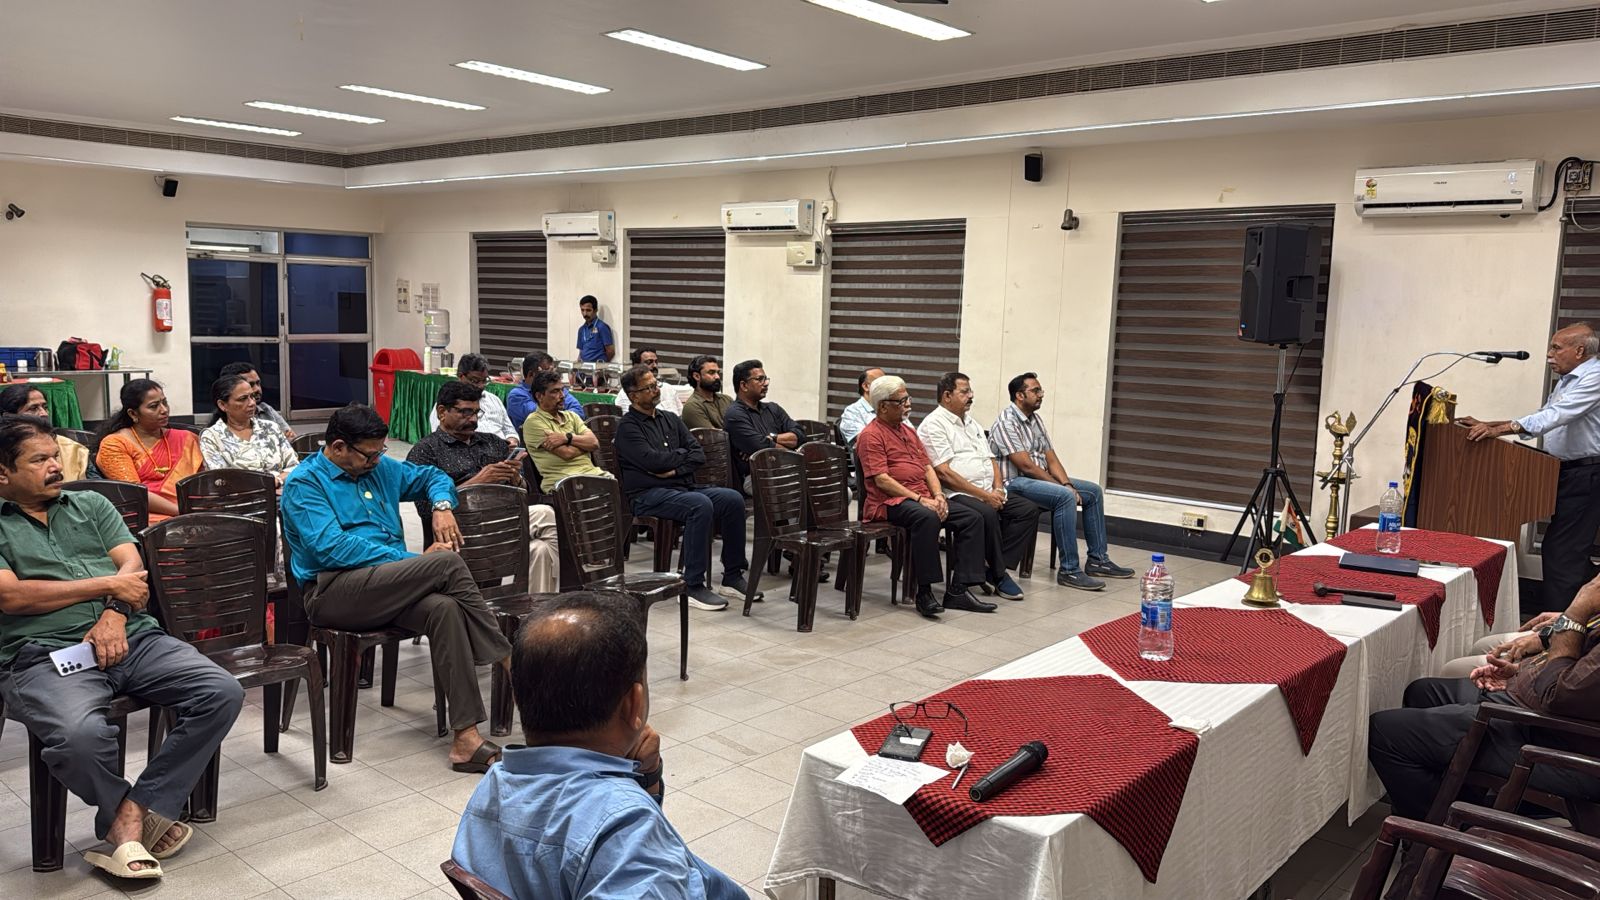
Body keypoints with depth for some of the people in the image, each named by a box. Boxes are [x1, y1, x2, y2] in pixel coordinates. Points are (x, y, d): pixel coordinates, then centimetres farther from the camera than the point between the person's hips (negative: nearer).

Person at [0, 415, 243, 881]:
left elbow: (132, 566, 9)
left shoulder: (91, 505, 21)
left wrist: (114, 616, -11)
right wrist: (109, 586, -6)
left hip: (133, 637, 4)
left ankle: (129, 817, -13)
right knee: (81, 734, -36)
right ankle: (142, 818, -4)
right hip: (46, 656, -4)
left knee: (223, 692, -18)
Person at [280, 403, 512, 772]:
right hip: (333, 593, -6)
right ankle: (507, 661, -13)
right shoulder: (304, 483, -1)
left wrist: (442, 505, 8)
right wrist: (412, 560, -16)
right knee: (448, 563, -26)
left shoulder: (379, 468, 19)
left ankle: (465, 736, -34)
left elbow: (432, 476, 33)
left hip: (388, 588, 6)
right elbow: (331, 548, -15)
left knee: (445, 607, -30)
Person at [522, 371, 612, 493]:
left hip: (593, 472, 7)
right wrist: (585, 443, 10)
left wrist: (567, 437, -7)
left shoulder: (571, 416, 22)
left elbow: (595, 443, 7)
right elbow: (567, 453, -9)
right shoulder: (533, 422, 0)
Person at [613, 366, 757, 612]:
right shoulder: (628, 426, 0)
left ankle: (732, 578, -9)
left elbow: (699, 455, 11)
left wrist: (675, 469, -8)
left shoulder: (670, 419, 20)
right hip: (647, 494, -7)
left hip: (681, 486, 7)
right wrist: (682, 454, 1)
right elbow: (652, 460, -15)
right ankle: (693, 587, -29)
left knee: (733, 499, -16)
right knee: (700, 505, -34)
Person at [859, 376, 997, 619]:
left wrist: (938, 496, -1)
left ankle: (957, 590, -10)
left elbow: (927, 467, 18)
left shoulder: (909, 431, 22)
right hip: (889, 502, -8)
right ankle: (924, 593, -30)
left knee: (972, 517, -7)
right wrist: (919, 499, -18)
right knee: (927, 518, -38)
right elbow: (882, 480, -14)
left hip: (924, 499, 9)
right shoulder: (871, 435, -6)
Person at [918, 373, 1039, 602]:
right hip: (956, 494, -9)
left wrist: (997, 489, 0)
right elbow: (943, 472, -16)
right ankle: (999, 574, -14)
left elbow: (991, 459, 21)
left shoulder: (972, 423, 22)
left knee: (1029, 510, -9)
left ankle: (994, 566, -10)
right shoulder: (934, 425, -6)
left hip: (989, 493, 9)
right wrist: (983, 495, -16)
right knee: (988, 514, -34)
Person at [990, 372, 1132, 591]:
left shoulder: (1035, 419, 13)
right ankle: (1069, 571, -28)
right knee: (1065, 497, -33)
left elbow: (1051, 459, 11)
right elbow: (1026, 466, -21)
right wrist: (1063, 487, -15)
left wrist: (1067, 484, -8)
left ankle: (1098, 560, 10)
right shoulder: (1006, 423, -16)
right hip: (1015, 482, -10)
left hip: (1041, 478, 10)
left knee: (1093, 491, 8)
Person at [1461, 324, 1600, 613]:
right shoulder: (1567, 382, 17)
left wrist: (1499, 429, -33)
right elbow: (1541, 419, 18)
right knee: (1570, 552, 14)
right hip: (1567, 472, 9)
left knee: (1562, 553, -9)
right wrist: (1487, 425, 8)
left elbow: (1555, 416, -26)